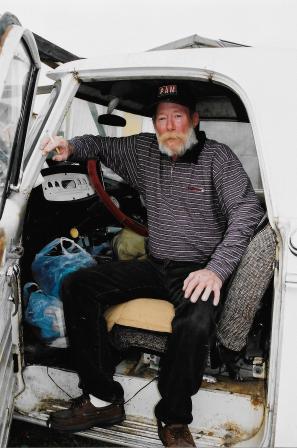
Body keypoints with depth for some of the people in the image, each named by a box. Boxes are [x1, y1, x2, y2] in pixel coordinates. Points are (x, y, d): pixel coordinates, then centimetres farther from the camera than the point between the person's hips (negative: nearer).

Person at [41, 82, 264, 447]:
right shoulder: (144, 150, 9)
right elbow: (101, 145, 23)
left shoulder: (217, 157, -5)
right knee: (76, 286, -12)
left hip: (198, 270, -5)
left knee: (195, 324, -39)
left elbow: (246, 209, -14)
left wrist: (217, 269, -26)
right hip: (155, 266, 5)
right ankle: (103, 399, -9)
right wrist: (70, 147, -2)